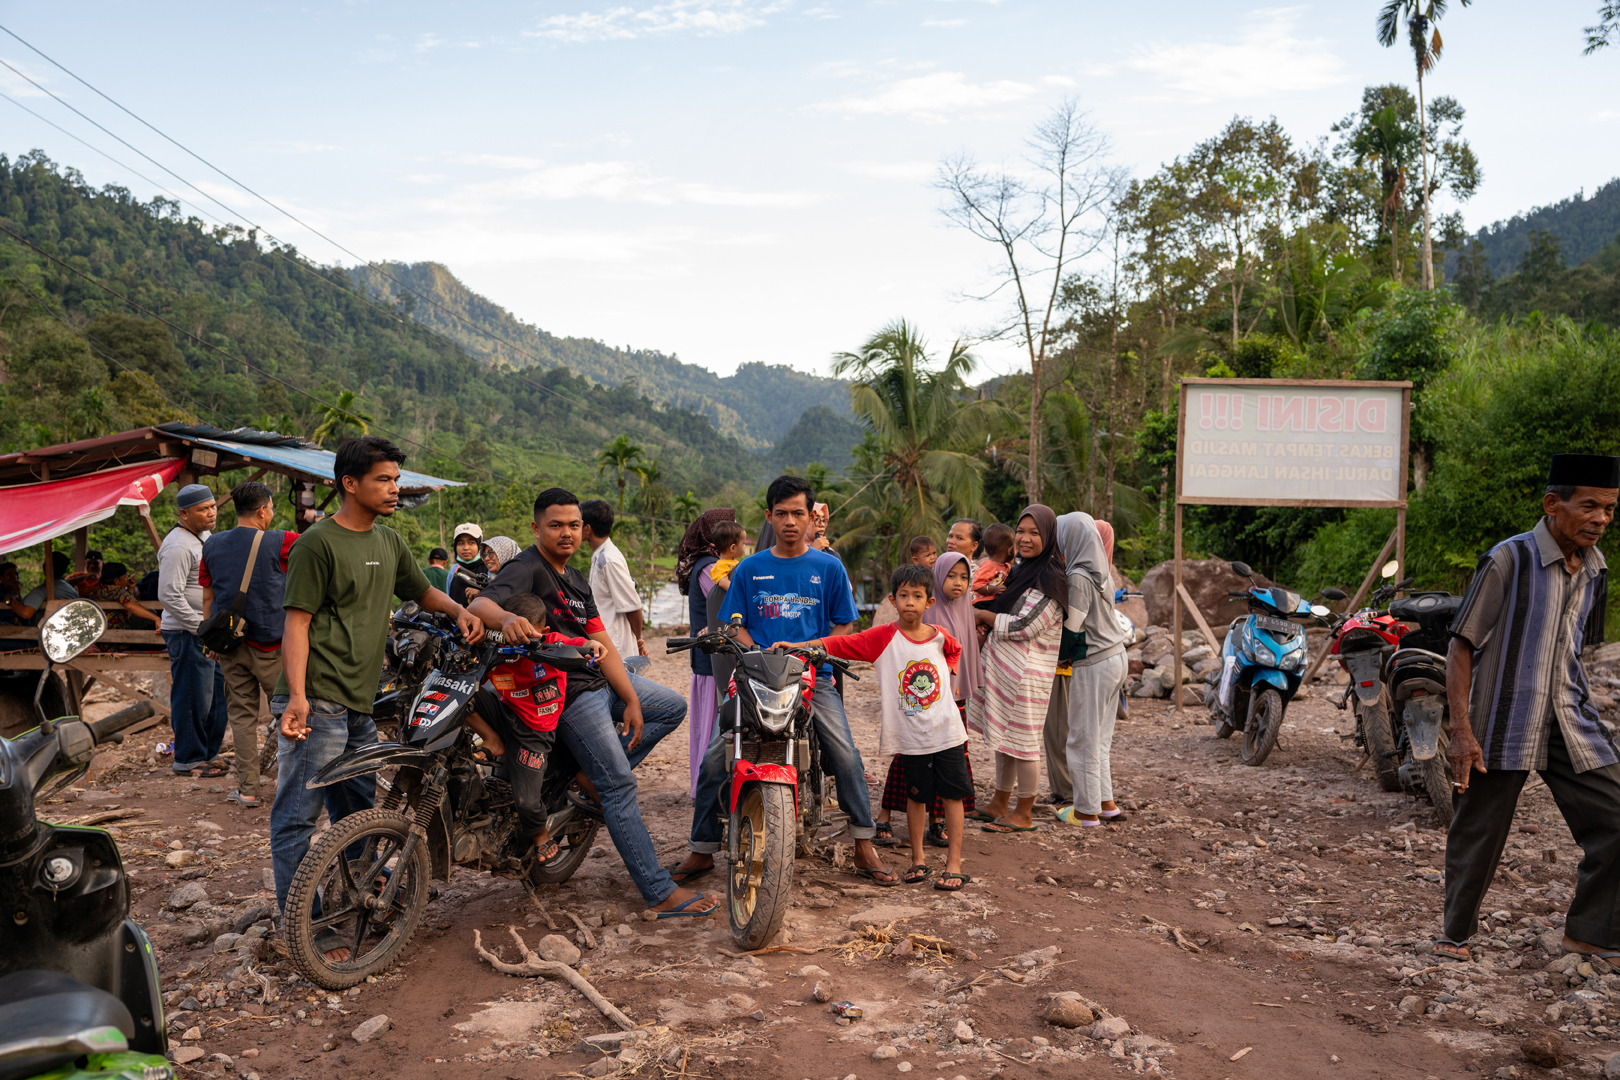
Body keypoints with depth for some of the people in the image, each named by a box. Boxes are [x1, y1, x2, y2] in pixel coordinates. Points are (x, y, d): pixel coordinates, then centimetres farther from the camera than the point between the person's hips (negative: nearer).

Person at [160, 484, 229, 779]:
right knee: (194, 698, -3)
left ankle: (208, 754, 24)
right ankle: (188, 760, 8)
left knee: (217, 694, 13)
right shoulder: (178, 546, -16)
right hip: (187, 633, -10)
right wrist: (202, 628, -19)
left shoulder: (205, 538, 16)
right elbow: (169, 595, -22)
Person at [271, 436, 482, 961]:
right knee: (297, 817, -2)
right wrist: (297, 695, -21)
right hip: (316, 703, -8)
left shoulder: (388, 542, 15)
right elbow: (297, 621, -12)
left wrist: (459, 610, 8)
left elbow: (422, 590, 29)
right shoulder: (318, 542, -9)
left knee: (358, 812, 19)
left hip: (360, 703, 9)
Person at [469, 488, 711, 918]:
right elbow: (479, 604, -29)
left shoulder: (577, 581, 17)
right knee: (620, 787, -11)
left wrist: (631, 701, 5)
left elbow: (602, 645, 13)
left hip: (600, 678, 9)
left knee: (672, 707, 17)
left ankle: (592, 781, 8)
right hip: (567, 694, -9)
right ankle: (660, 894, -6)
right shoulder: (526, 568, -10)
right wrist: (507, 618, -52)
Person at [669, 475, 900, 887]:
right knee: (715, 756, -11)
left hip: (814, 677, -1)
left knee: (845, 754, -19)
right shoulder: (749, 568, 12)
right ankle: (701, 850, 3)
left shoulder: (828, 567, 8)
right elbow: (736, 625, 12)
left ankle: (864, 849, -4)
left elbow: (844, 625, 9)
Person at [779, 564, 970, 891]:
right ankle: (918, 860, 26)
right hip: (909, 736, -1)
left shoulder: (941, 637, 1)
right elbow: (839, 643, -16)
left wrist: (946, 670, 10)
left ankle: (954, 864, 12)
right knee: (916, 796, 11)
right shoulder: (883, 637, -7)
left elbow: (955, 649, 27)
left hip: (946, 731, 1)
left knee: (953, 794, 3)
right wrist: (797, 645, -25)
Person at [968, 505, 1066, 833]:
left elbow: (1024, 627, -20)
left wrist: (983, 615, -8)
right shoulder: (1022, 569, 13)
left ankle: (1023, 815, 12)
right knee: (1002, 735, 16)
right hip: (1003, 664, 9)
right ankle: (1000, 803, 28)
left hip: (1027, 669, -9)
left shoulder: (1049, 578, -16)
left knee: (1022, 740, 0)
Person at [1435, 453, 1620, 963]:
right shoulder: (1509, 560, -13)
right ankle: (1456, 933, 24)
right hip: (1502, 722, -6)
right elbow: (1462, 644, -12)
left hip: (1568, 721, 6)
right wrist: (1461, 729, -17)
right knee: (1478, 833, 4)